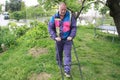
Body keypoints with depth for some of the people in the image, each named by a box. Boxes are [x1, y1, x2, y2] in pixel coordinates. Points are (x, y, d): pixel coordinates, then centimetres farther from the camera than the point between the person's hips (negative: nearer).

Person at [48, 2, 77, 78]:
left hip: (67, 39, -1)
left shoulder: (70, 16, -8)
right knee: (59, 53, 17)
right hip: (58, 39, 2)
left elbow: (74, 27, -2)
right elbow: (50, 28, -5)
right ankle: (60, 66, 41)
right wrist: (55, 37, -14)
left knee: (67, 54, -2)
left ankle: (67, 70, 7)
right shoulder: (54, 17, -7)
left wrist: (71, 36, -13)